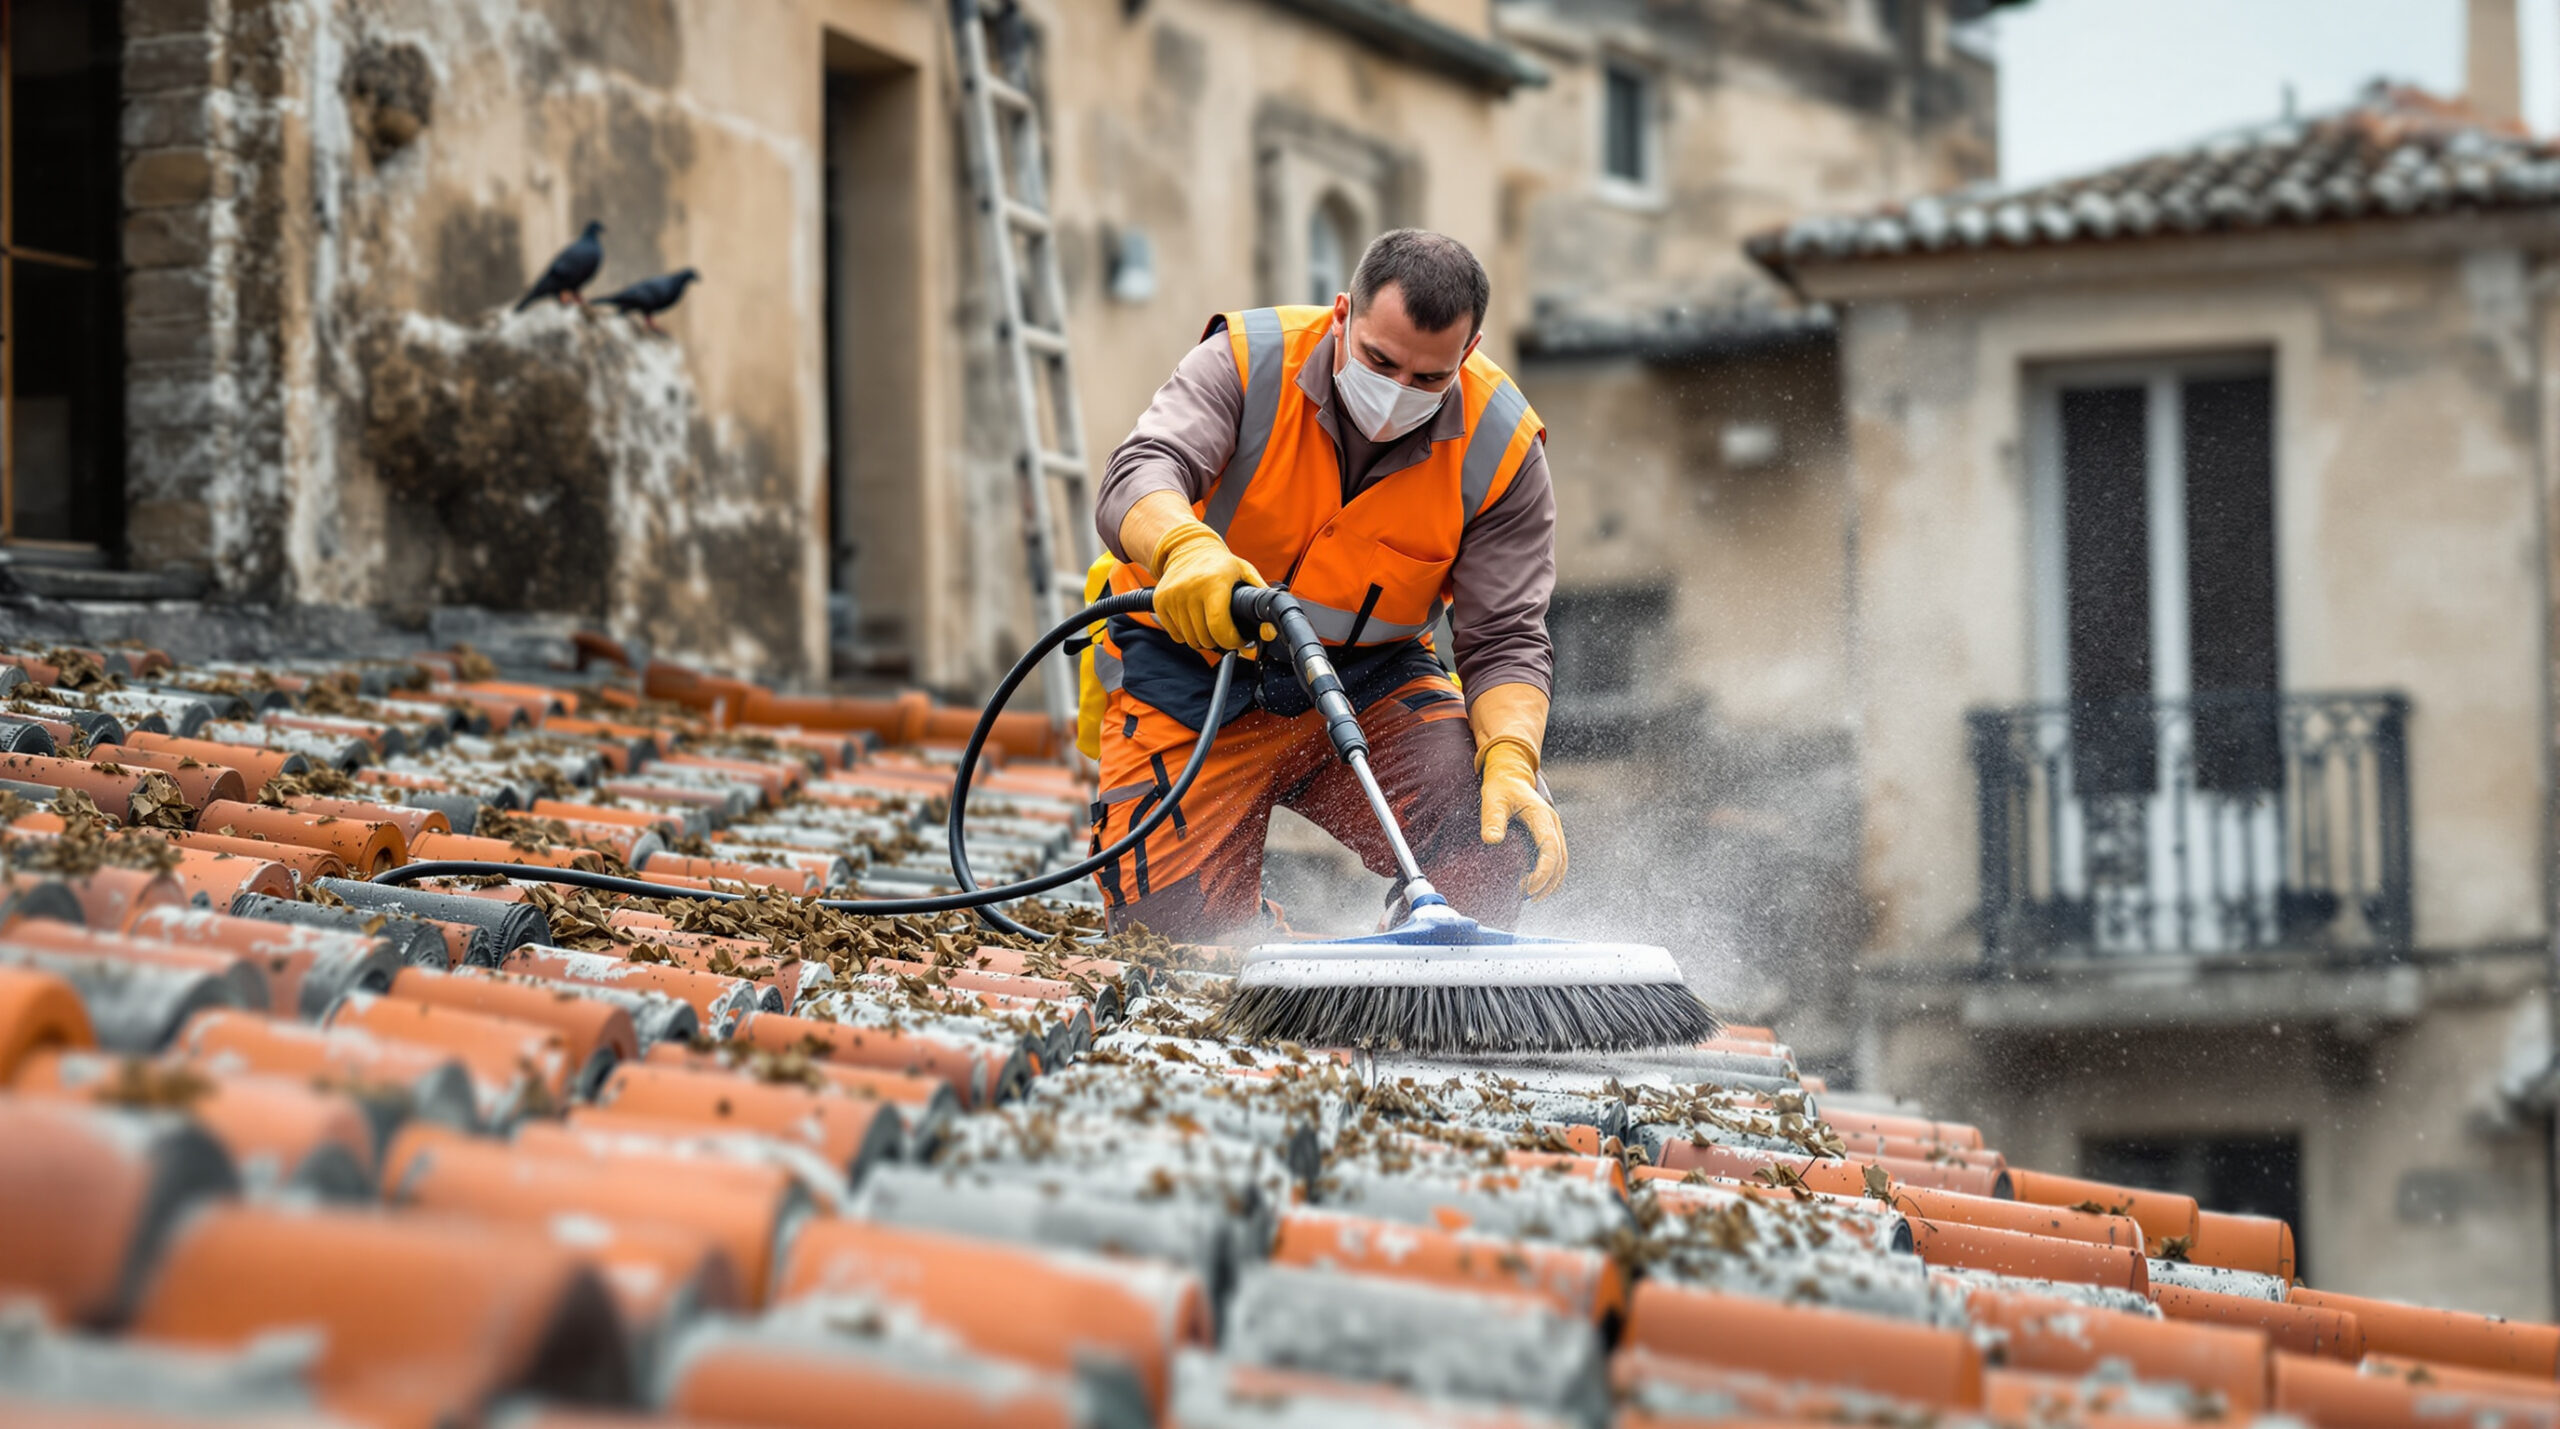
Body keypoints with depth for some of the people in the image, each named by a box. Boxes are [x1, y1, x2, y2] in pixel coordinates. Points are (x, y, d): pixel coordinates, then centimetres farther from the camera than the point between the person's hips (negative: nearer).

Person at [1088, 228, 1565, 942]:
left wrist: (1510, 762, -33)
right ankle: (1262, 944, 23)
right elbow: (1138, 476, -33)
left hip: (1369, 677, 1)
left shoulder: (1499, 449, -13)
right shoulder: (1245, 363, -18)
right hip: (1193, 675, -1)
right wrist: (1186, 548, -57)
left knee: (1510, 831, -23)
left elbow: (1504, 640, -12)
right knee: (1170, 912, -16)